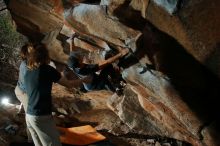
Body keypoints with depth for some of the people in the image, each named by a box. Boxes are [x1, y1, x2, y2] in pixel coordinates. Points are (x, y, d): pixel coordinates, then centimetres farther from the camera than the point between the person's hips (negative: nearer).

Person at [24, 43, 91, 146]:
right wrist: (84, 80, 14)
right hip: (42, 117, -7)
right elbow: (69, 84, -3)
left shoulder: (27, 73, 9)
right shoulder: (47, 69, -10)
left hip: (29, 116, 8)